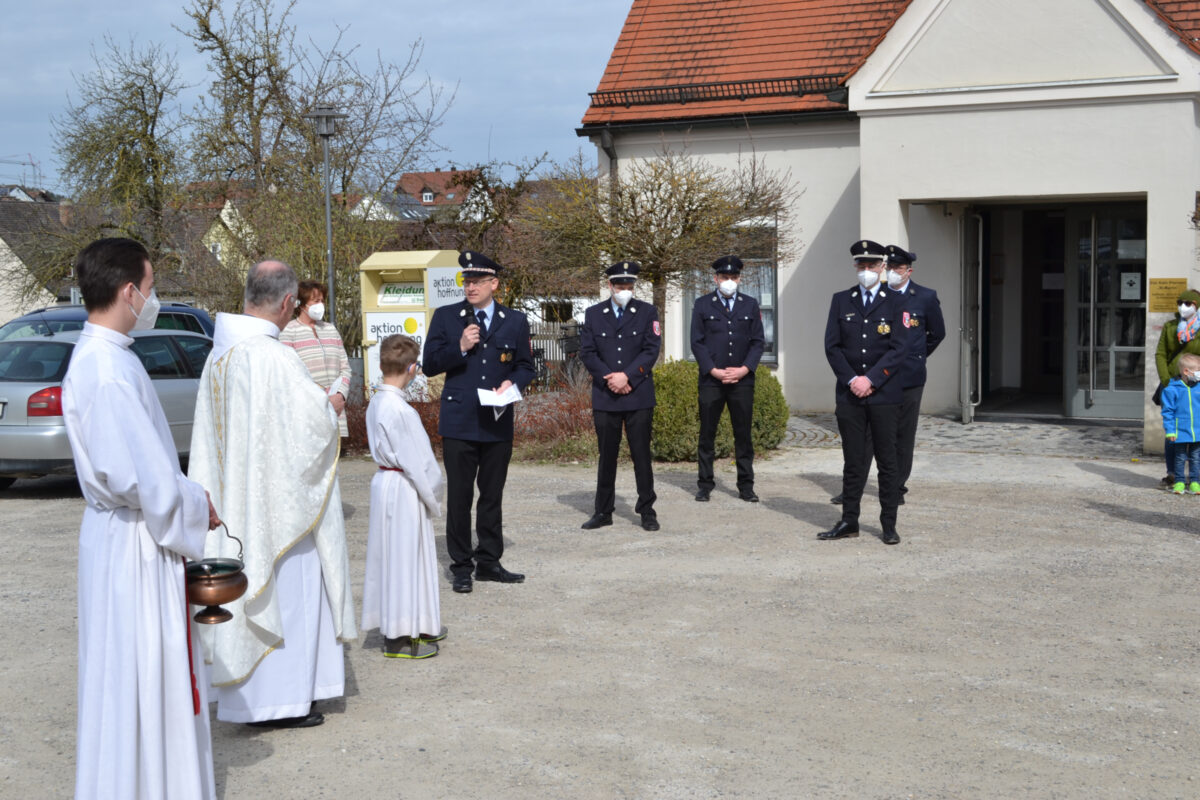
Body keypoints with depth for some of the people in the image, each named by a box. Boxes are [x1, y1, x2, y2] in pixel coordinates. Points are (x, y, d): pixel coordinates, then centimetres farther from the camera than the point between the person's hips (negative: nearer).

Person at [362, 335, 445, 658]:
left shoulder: (376, 402, 7)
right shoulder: (398, 409, -22)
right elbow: (412, 460, -19)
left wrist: (429, 496, 14)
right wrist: (431, 498, -7)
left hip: (386, 481, 9)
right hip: (403, 489, -9)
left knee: (404, 558, 17)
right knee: (403, 558, -1)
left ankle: (417, 627, 28)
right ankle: (397, 638, 6)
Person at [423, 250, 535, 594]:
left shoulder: (515, 321, 7)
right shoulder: (445, 317, 2)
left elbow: (526, 366, 12)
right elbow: (430, 365, -1)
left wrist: (512, 383, -9)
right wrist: (460, 348, -16)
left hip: (498, 423, 2)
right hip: (458, 423, -2)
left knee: (492, 496, 11)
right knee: (459, 497, 1)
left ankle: (489, 562, 21)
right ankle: (461, 566, 10)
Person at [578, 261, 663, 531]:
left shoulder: (647, 312, 5)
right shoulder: (593, 314, 8)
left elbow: (651, 350, -3)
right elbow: (587, 352, 3)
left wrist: (627, 376, -13)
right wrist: (611, 379, -9)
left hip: (639, 396, -1)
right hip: (604, 397, 1)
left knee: (642, 454, 1)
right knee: (606, 455, 7)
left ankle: (647, 511, 8)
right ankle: (603, 512, 15)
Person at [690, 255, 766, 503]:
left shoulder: (750, 305, 11)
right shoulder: (702, 304, 6)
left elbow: (758, 341, 7)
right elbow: (697, 342, 2)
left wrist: (745, 369, -7)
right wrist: (713, 370, -9)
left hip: (742, 379, 1)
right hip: (711, 380, -1)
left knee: (743, 434, 4)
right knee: (707, 434, 2)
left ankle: (746, 486, 10)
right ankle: (705, 485, 9)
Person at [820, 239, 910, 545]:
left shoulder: (895, 301, 2)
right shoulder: (841, 300, 10)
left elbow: (898, 350, -5)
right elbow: (832, 346, 5)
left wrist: (870, 379, -12)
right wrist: (851, 380, -7)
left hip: (884, 393, -2)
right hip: (849, 393, 2)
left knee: (887, 461, 2)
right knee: (853, 461, 6)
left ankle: (889, 525, 9)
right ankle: (849, 522, 12)